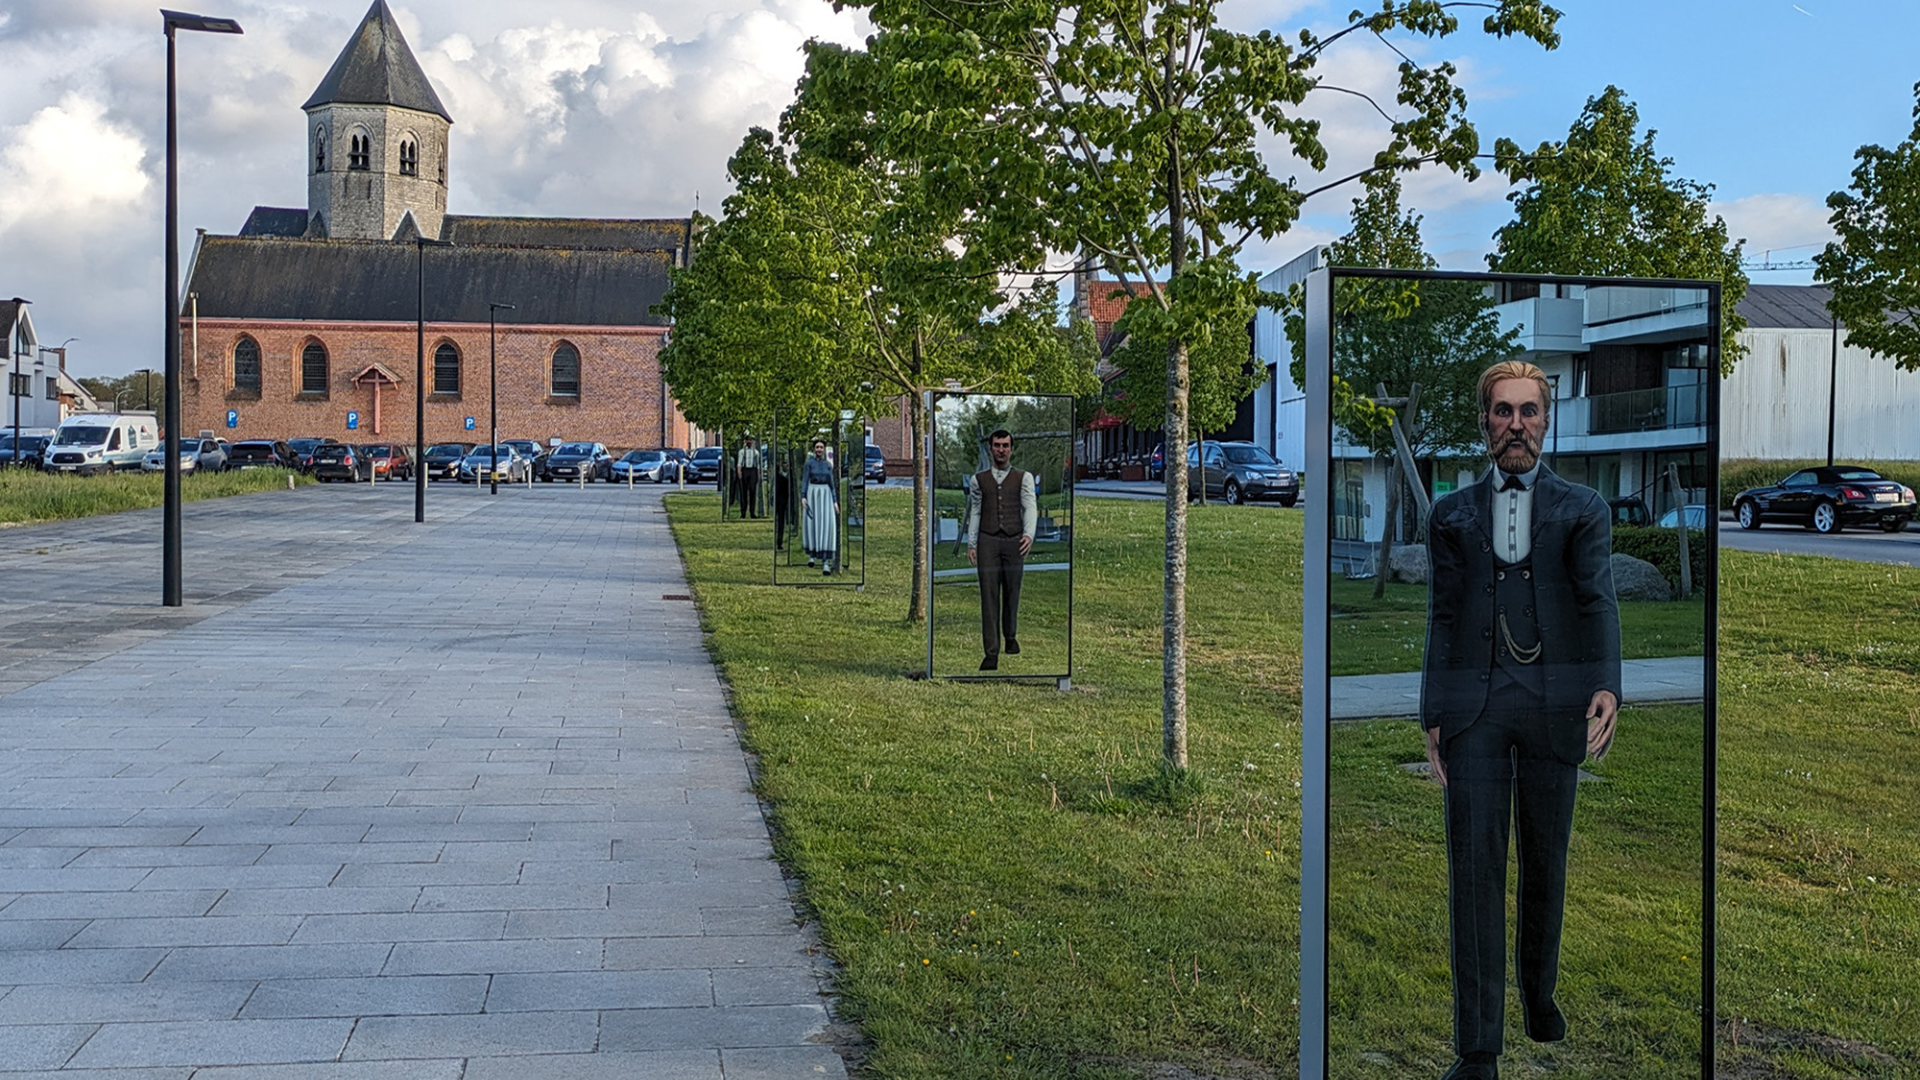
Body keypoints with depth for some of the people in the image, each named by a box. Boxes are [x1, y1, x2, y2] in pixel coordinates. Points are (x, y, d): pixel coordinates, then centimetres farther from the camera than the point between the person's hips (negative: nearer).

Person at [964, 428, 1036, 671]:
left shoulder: (1024, 478, 5)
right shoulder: (979, 479, 10)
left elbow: (1030, 507, -6)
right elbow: (974, 513, 12)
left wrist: (1029, 534, -23)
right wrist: (971, 544, 4)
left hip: (1015, 541, 0)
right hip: (987, 541, 0)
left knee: (1012, 593, 12)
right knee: (989, 596, -5)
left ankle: (1011, 636, 35)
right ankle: (991, 653, -7)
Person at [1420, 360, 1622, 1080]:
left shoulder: (1583, 509, 11)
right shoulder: (1451, 515, 14)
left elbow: (1598, 601, -2)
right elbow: (1442, 620, 10)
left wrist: (1607, 687, -18)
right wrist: (1432, 720, 3)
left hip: (1554, 700, 0)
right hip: (1472, 703, 0)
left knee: (1546, 859, 12)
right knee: (1474, 869, -4)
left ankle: (1539, 989, 36)